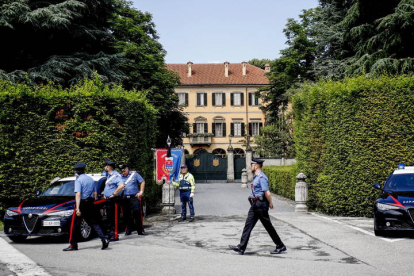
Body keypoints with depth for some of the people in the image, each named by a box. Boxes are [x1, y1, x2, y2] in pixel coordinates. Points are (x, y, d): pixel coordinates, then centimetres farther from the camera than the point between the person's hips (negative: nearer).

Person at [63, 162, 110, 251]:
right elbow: (95, 193, 14)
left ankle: (73, 245, 8)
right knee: (94, 223, 10)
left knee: (75, 225, 4)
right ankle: (104, 239, -3)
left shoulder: (78, 180, -10)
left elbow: (78, 194, -19)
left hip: (81, 204, -6)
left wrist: (77, 208, -22)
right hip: (90, 204, 6)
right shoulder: (91, 179, 11)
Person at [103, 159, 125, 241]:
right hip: (108, 200, 10)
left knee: (114, 218, -7)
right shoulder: (109, 175, 16)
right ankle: (110, 234, 21)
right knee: (109, 218, 14)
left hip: (113, 200, -10)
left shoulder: (116, 175, -15)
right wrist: (105, 194, 19)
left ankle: (115, 236, -4)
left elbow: (121, 186, -31)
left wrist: (114, 194, -23)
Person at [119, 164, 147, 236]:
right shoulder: (120, 176, 9)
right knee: (126, 215, 7)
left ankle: (140, 230, 3)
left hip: (134, 197, -2)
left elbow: (142, 182, 8)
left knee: (137, 213, -4)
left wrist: (141, 192, 0)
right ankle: (129, 230, 21)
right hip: (124, 198, 2)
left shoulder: (134, 174, 6)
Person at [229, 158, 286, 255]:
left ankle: (280, 246, 13)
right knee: (248, 225, 3)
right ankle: (241, 247, 1)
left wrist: (270, 203, -9)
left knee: (268, 226, 0)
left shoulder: (261, 177, -16)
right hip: (254, 205, 10)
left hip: (261, 205, -10)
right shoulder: (256, 177, 16)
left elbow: (267, 193, -20)